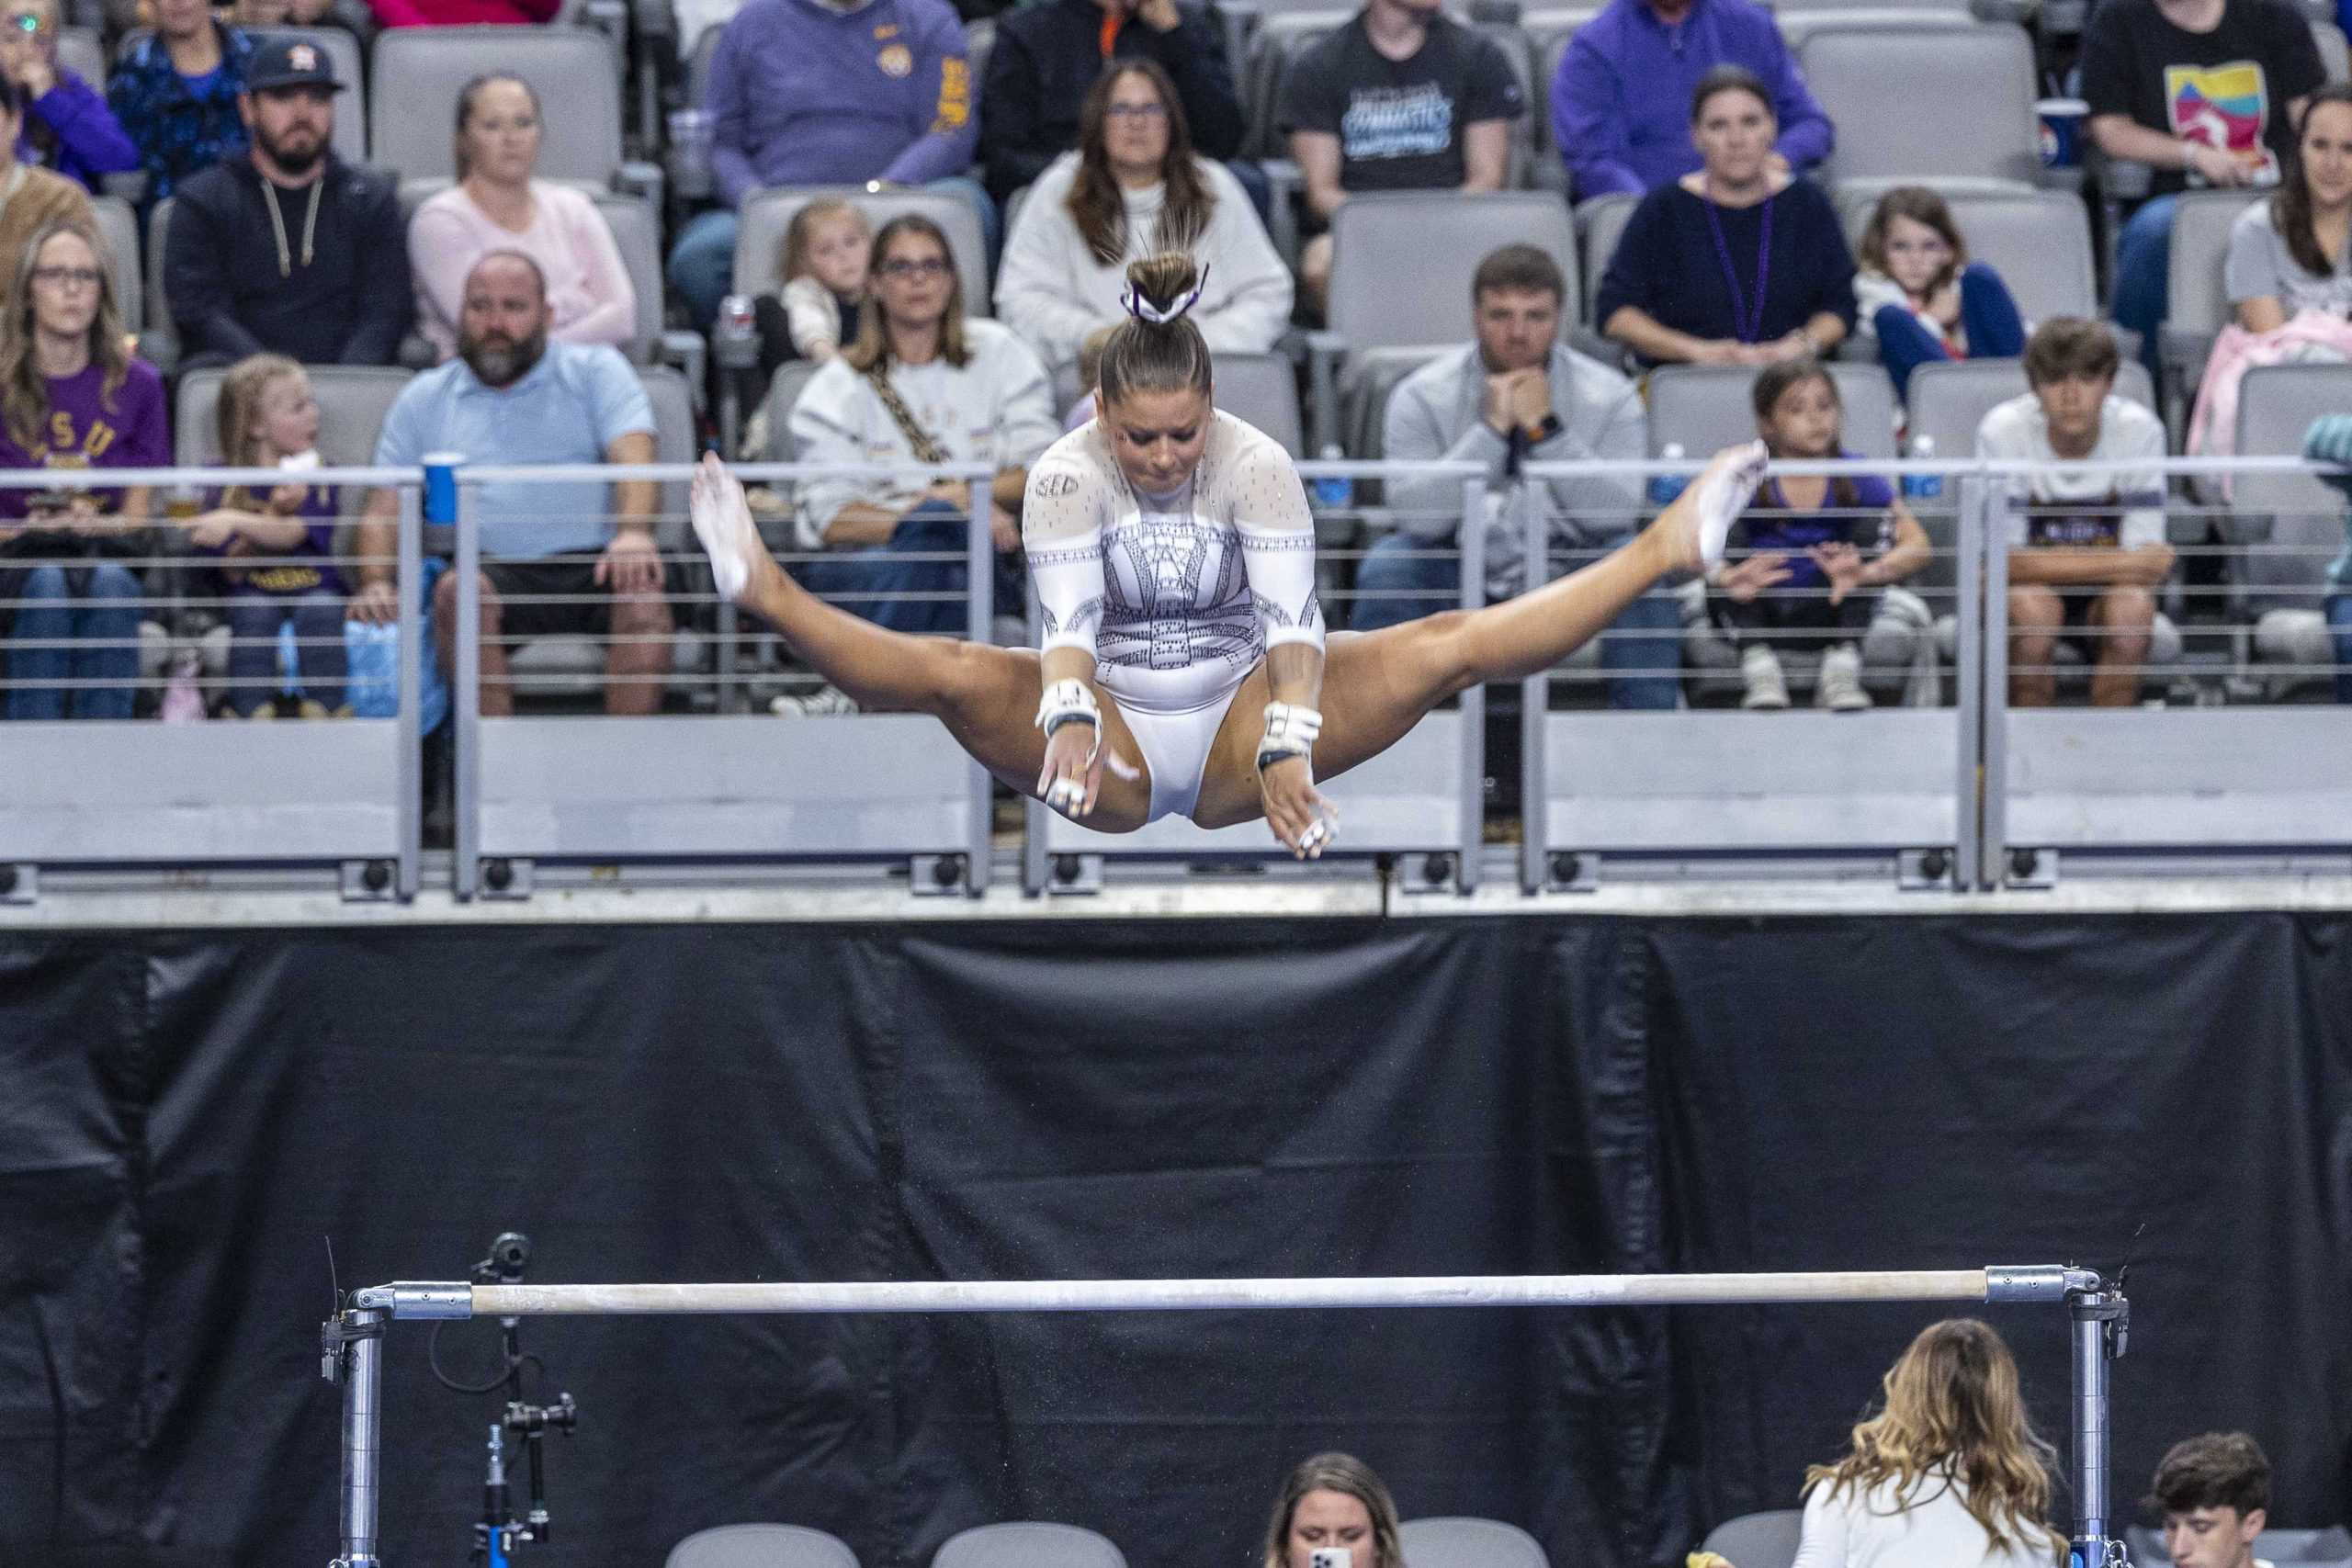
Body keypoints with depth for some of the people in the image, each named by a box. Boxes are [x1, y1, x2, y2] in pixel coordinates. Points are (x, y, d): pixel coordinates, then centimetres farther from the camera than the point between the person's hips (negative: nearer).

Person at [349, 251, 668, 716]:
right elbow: (383, 512, 18)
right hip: (496, 570, 1)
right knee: (457, 591, -34)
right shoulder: (423, 401, 22)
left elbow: (634, 456, -1)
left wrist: (633, 533, -24)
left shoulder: (595, 370, 16)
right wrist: (375, 584, -5)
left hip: (594, 564, -1)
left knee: (643, 597, -34)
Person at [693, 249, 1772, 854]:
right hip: (1115, 749, -1)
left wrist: (1287, 751, -40)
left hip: (1233, 736, 1)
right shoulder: (1067, 476, -11)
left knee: (1449, 648, -16)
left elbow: (1292, 623, -21)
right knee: (954, 677, -32)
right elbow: (1068, 622, -25)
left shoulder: (1257, 468, -9)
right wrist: (1069, 726, -48)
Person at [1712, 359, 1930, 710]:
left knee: (1874, 517, -15)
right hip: (1758, 613, -1)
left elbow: (1917, 545, -13)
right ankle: (1758, 663, -28)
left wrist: (1869, 573, -35)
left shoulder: (1856, 478, -3)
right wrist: (1725, 579, -42)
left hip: (1825, 612, 1)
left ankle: (1841, 667, -21)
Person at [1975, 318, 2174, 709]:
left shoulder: (2139, 430, -14)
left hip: (2106, 594, 1)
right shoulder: (2002, 430, -18)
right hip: (2025, 589, -1)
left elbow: (2146, 563, -15)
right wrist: (2123, 563, -26)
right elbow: (2006, 561, -22)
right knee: (2032, 606, -34)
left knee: (2132, 605, -31)